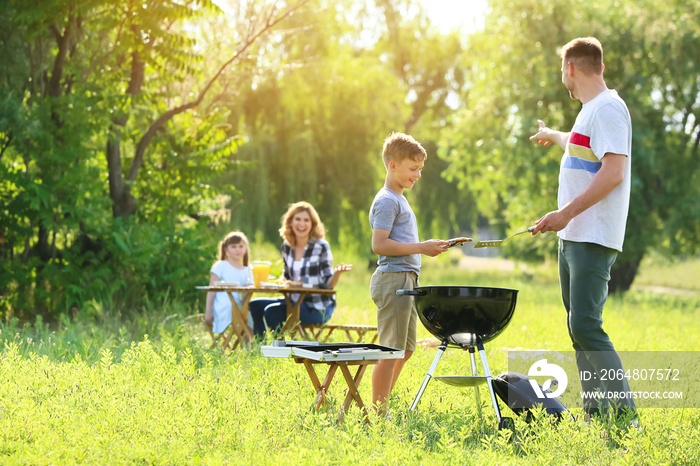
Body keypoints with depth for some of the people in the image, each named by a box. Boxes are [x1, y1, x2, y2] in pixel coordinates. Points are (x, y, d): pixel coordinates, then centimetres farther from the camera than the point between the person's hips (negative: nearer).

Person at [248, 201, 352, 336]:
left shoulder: (321, 247, -10)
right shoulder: (287, 246, 7)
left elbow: (328, 284, -11)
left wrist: (337, 273, -32)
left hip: (318, 308, -7)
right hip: (296, 300, 7)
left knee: (272, 311, -23)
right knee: (255, 305, 1)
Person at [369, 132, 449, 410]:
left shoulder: (400, 200, 20)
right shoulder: (386, 201, -11)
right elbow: (379, 244, -19)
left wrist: (427, 248, 18)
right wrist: (421, 248, -19)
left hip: (406, 281, 10)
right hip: (393, 280, -10)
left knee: (405, 349, 13)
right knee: (391, 351, -9)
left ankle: (383, 406, 20)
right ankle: (378, 411, -5)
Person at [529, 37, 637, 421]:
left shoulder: (608, 107, -11)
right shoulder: (590, 110, 20)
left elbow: (613, 172, -22)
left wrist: (567, 212, -25)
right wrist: (553, 135, 64)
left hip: (594, 239, -10)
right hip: (573, 238, 10)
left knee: (586, 325, -16)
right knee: (579, 327, 9)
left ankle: (625, 414, -15)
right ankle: (596, 414, 12)